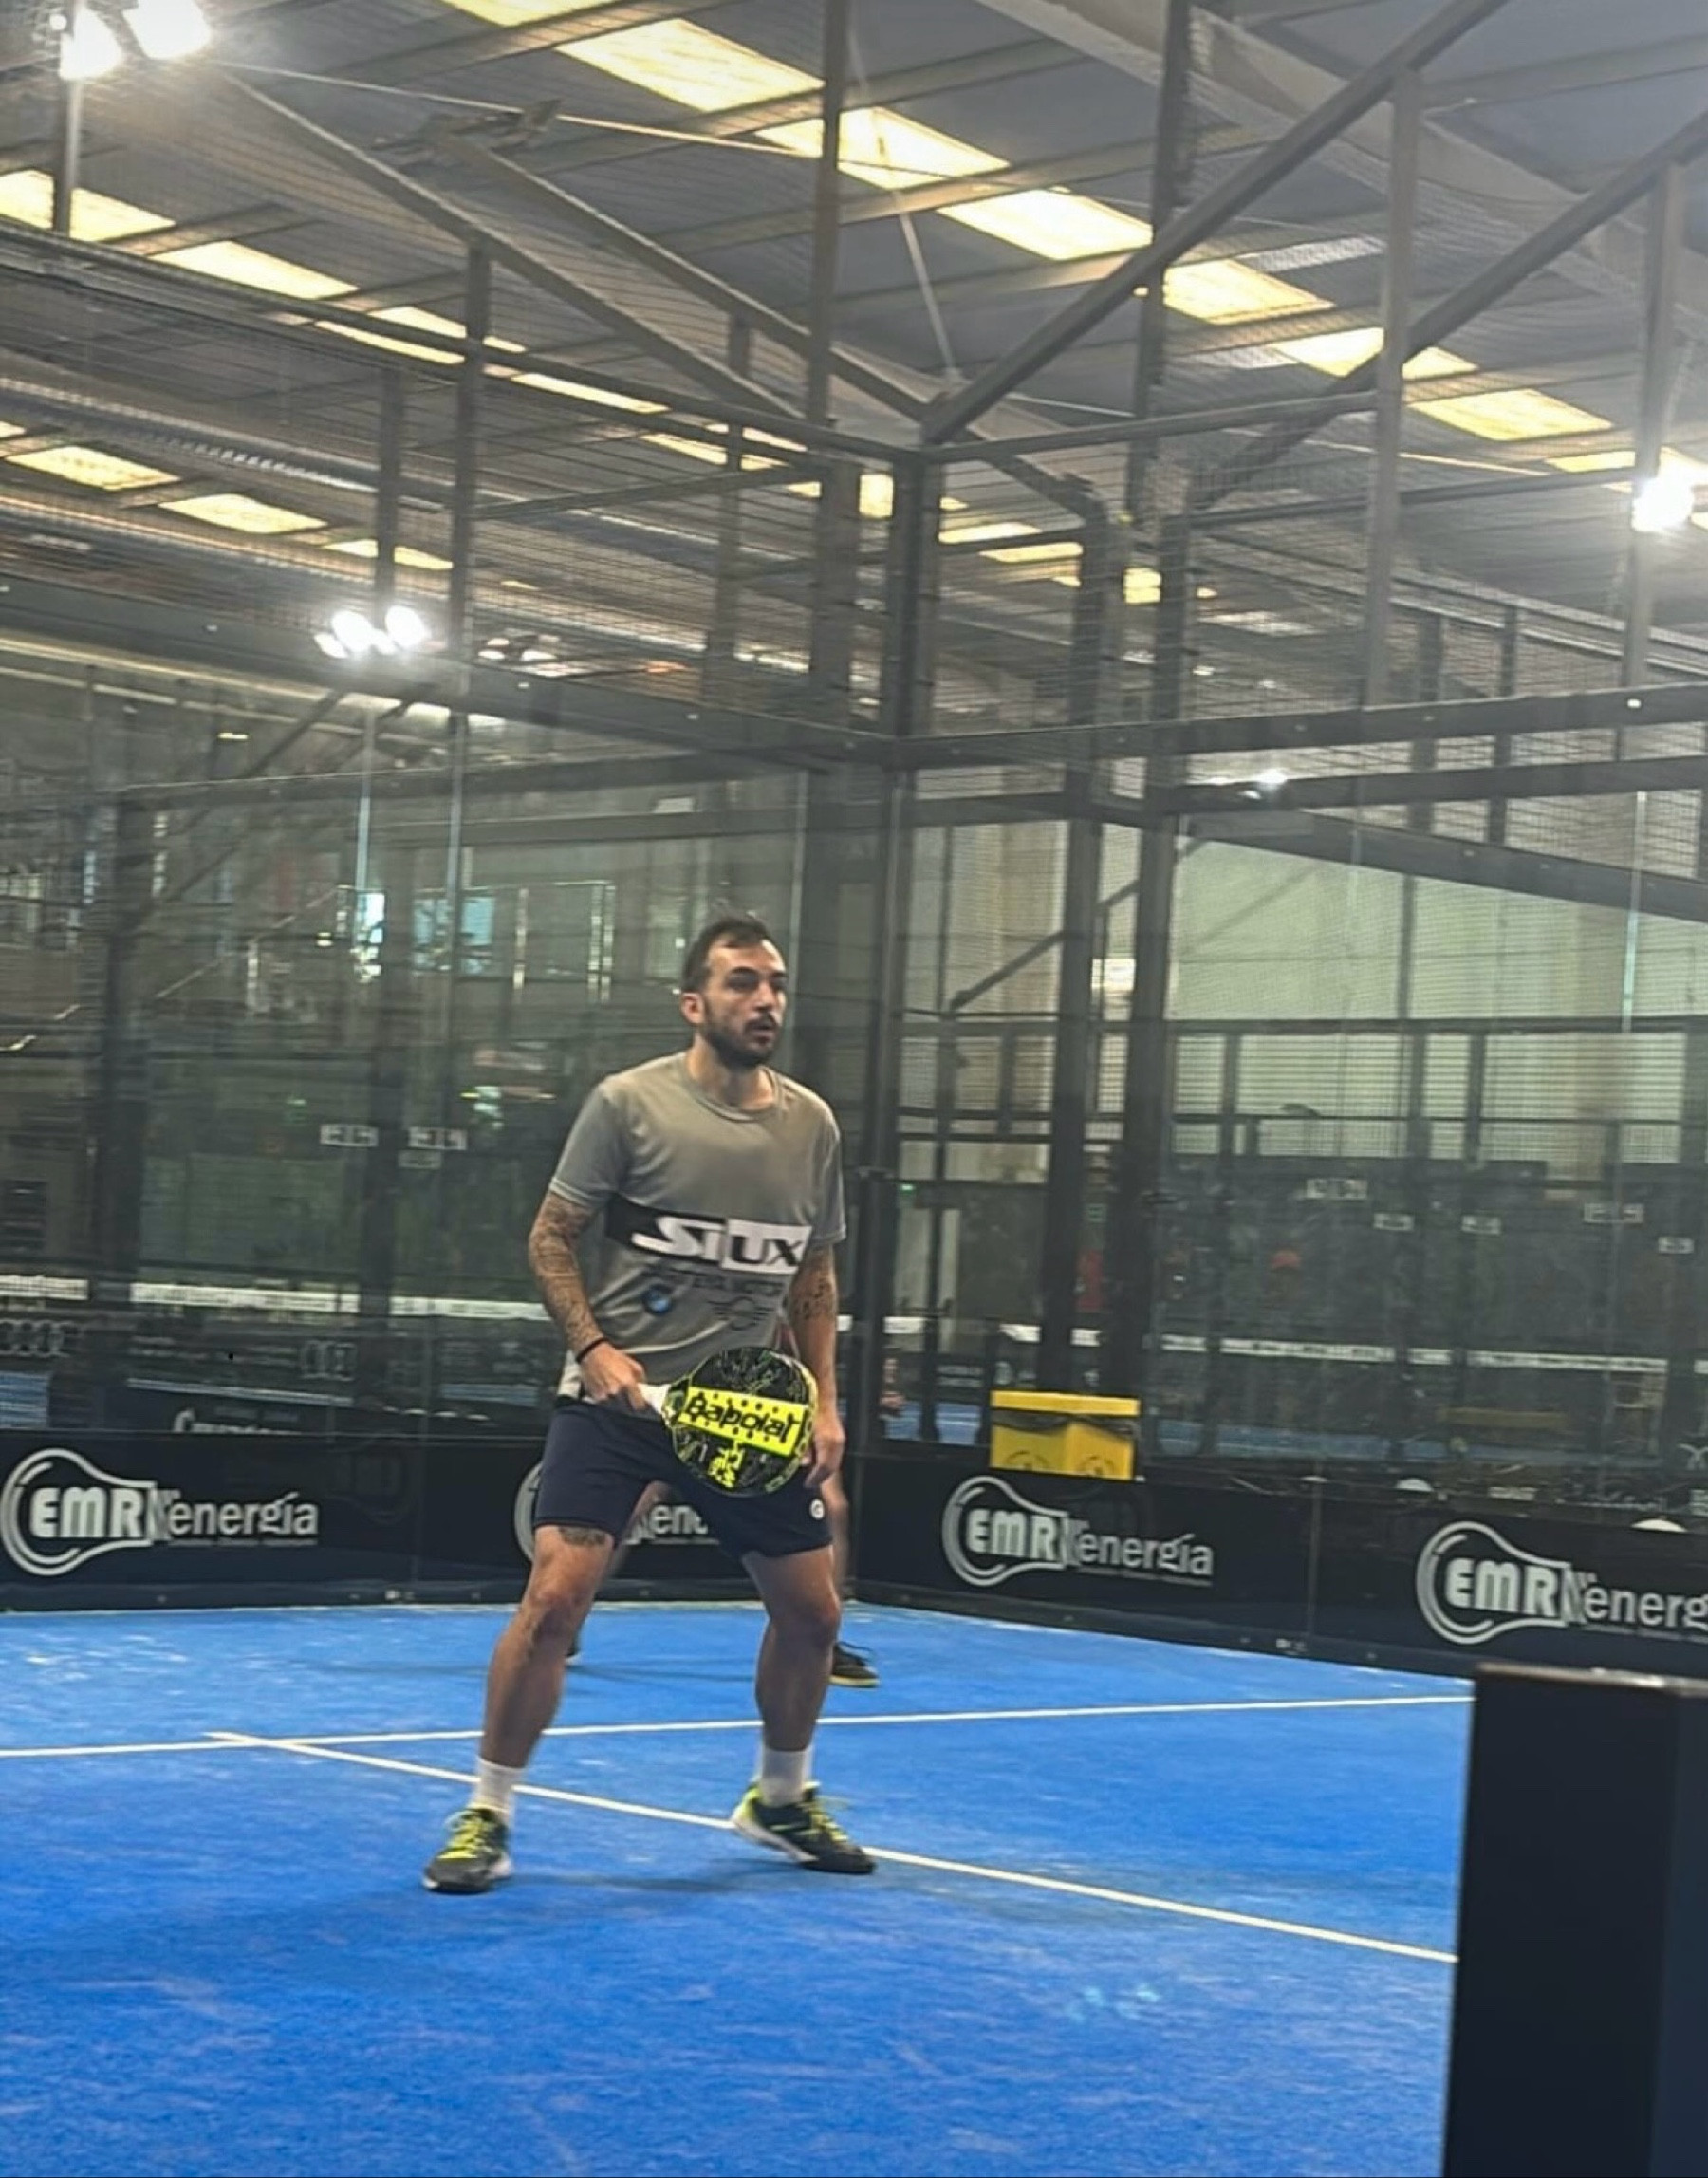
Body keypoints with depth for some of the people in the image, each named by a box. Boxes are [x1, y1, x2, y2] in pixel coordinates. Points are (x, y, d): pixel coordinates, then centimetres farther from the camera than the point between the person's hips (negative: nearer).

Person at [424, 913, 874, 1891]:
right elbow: (551, 1238, -2)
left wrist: (824, 1402, 8)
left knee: (813, 1609, 8)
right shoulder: (629, 1103, -7)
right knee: (556, 1595, -15)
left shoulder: (812, 1124, 6)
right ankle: (488, 1817, 1)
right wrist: (594, 1347, -15)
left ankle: (781, 1799, 33)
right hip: (619, 1397, -4)